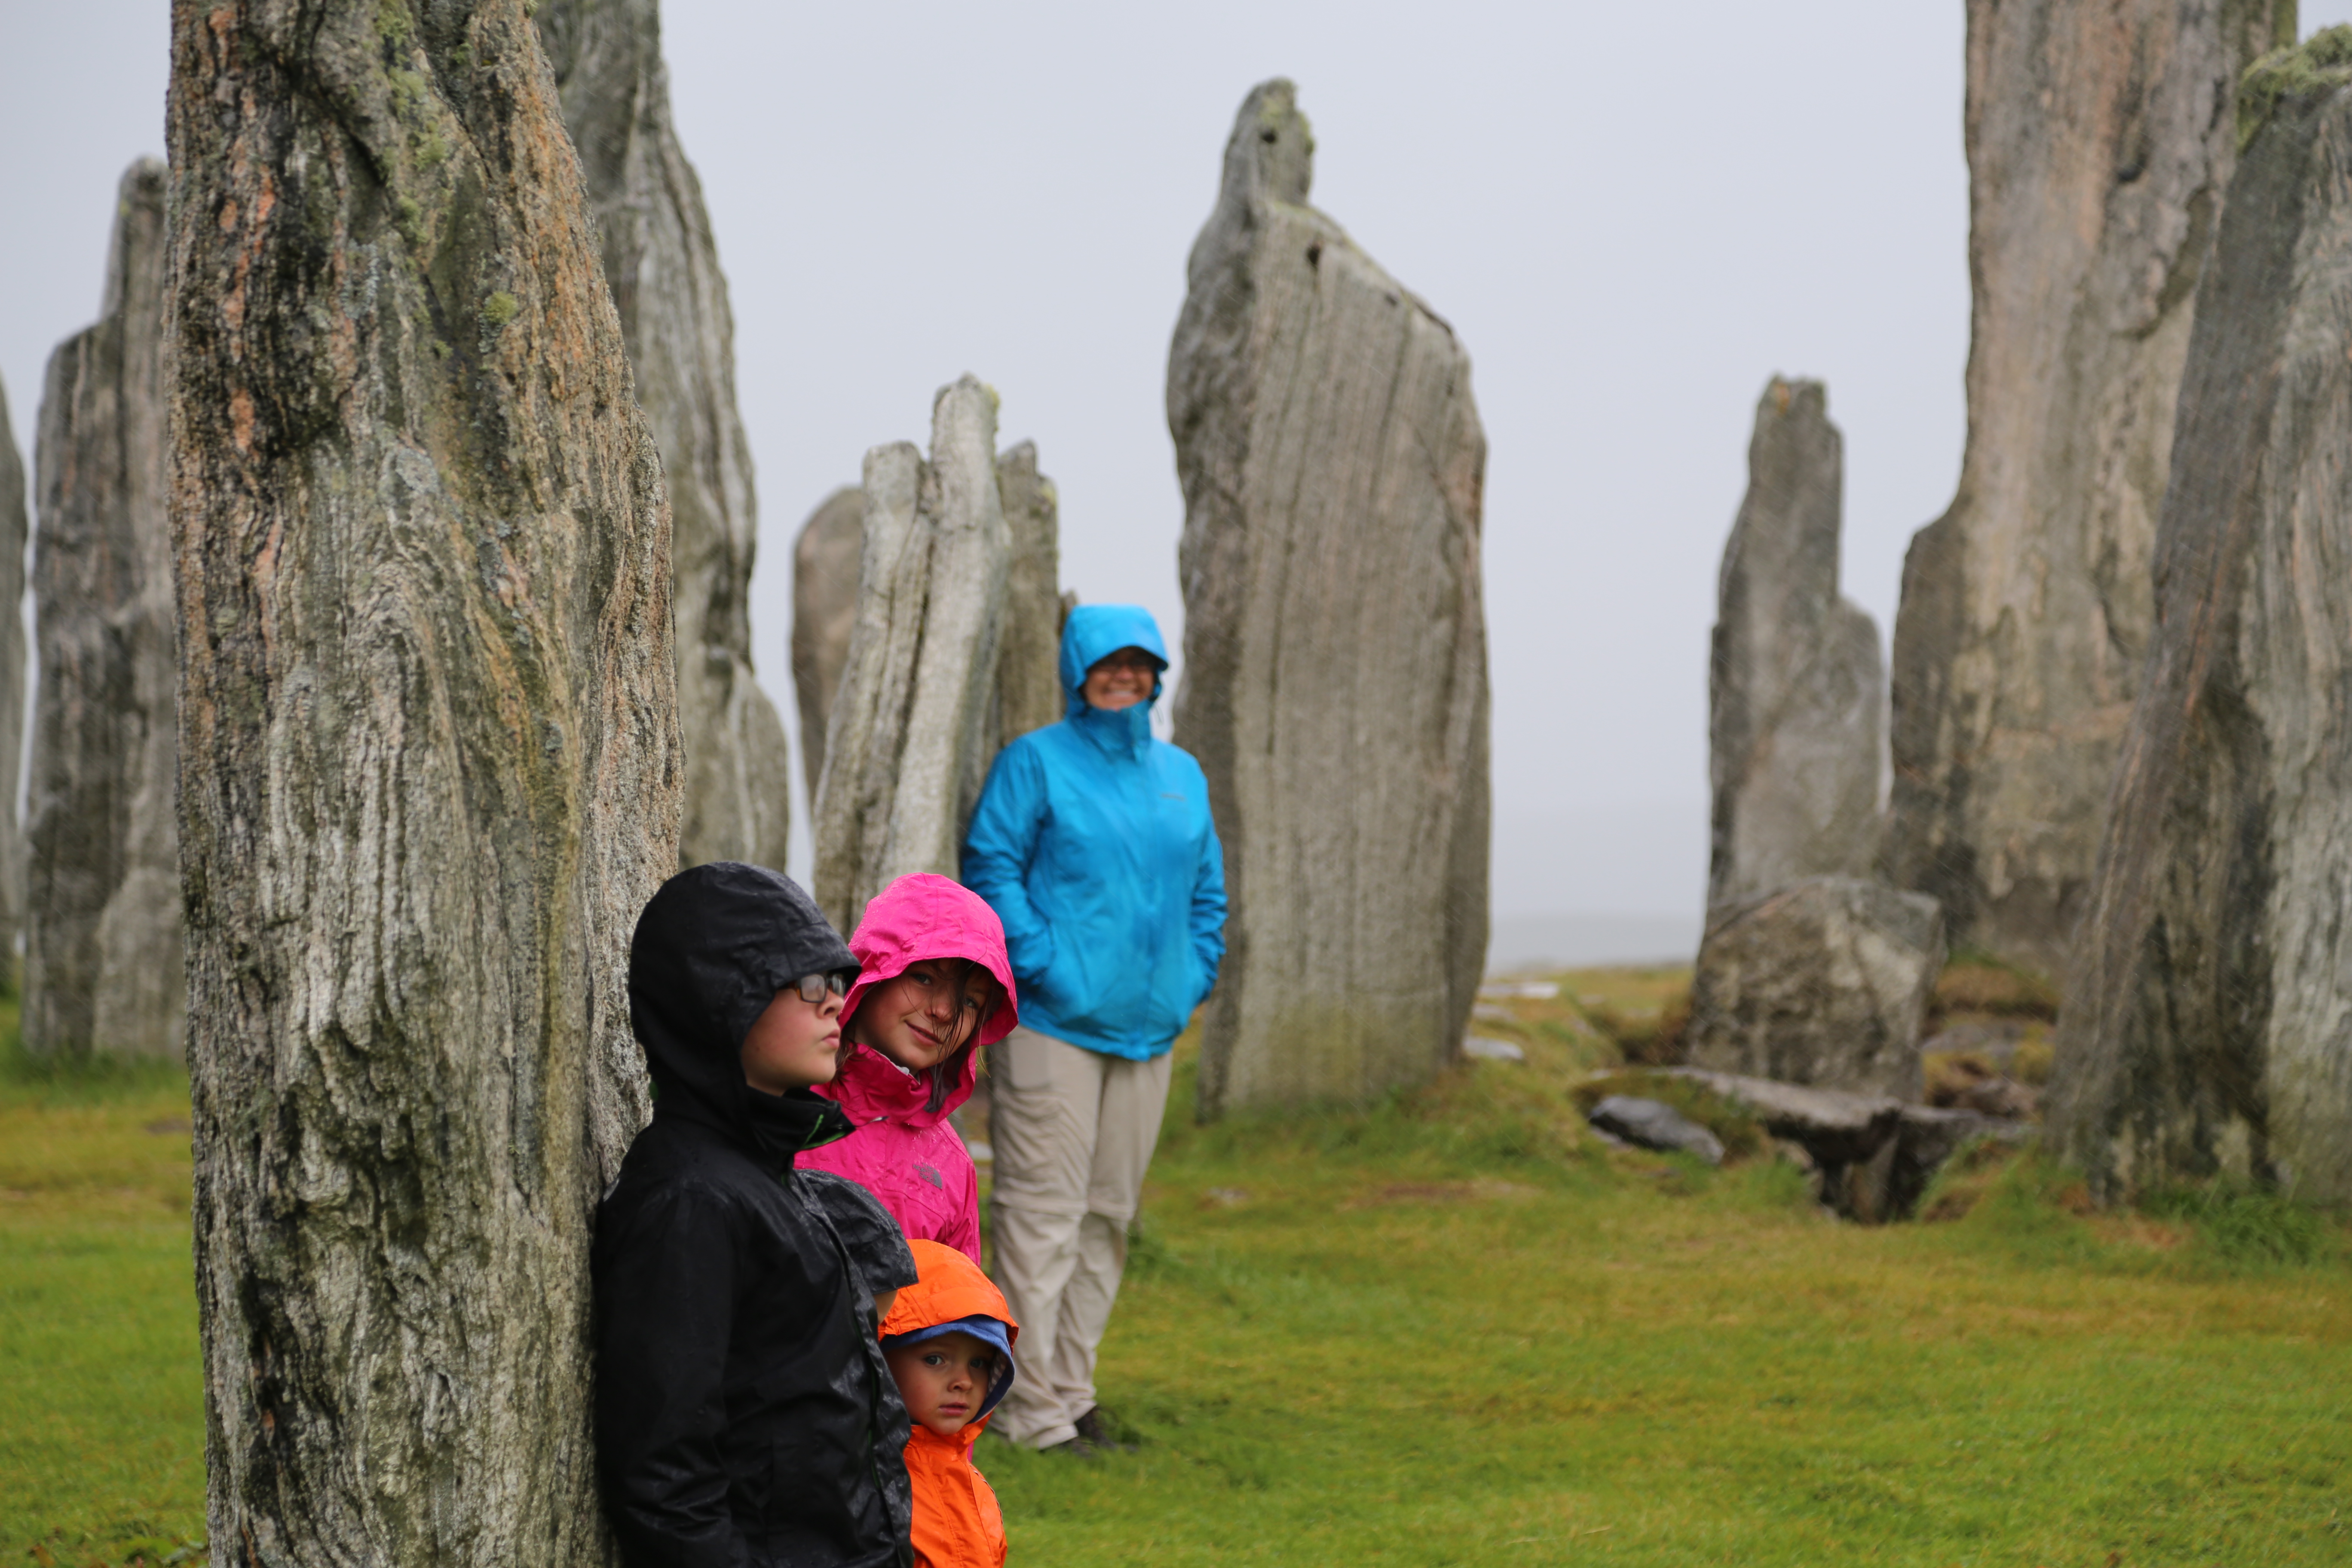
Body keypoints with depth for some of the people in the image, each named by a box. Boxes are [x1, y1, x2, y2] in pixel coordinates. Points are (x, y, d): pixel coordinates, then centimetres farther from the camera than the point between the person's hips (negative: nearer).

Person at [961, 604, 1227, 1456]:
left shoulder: (1182, 775, 15)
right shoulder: (1036, 762, -3)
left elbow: (1207, 892, 22)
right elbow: (991, 868, -8)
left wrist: (1193, 978, 8)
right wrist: (1044, 966, -16)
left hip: (1146, 1031, 6)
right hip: (1053, 1026, -6)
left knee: (1109, 1215, 11)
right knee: (1043, 1214, -7)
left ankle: (1073, 1386, 20)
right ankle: (1034, 1403, -3)